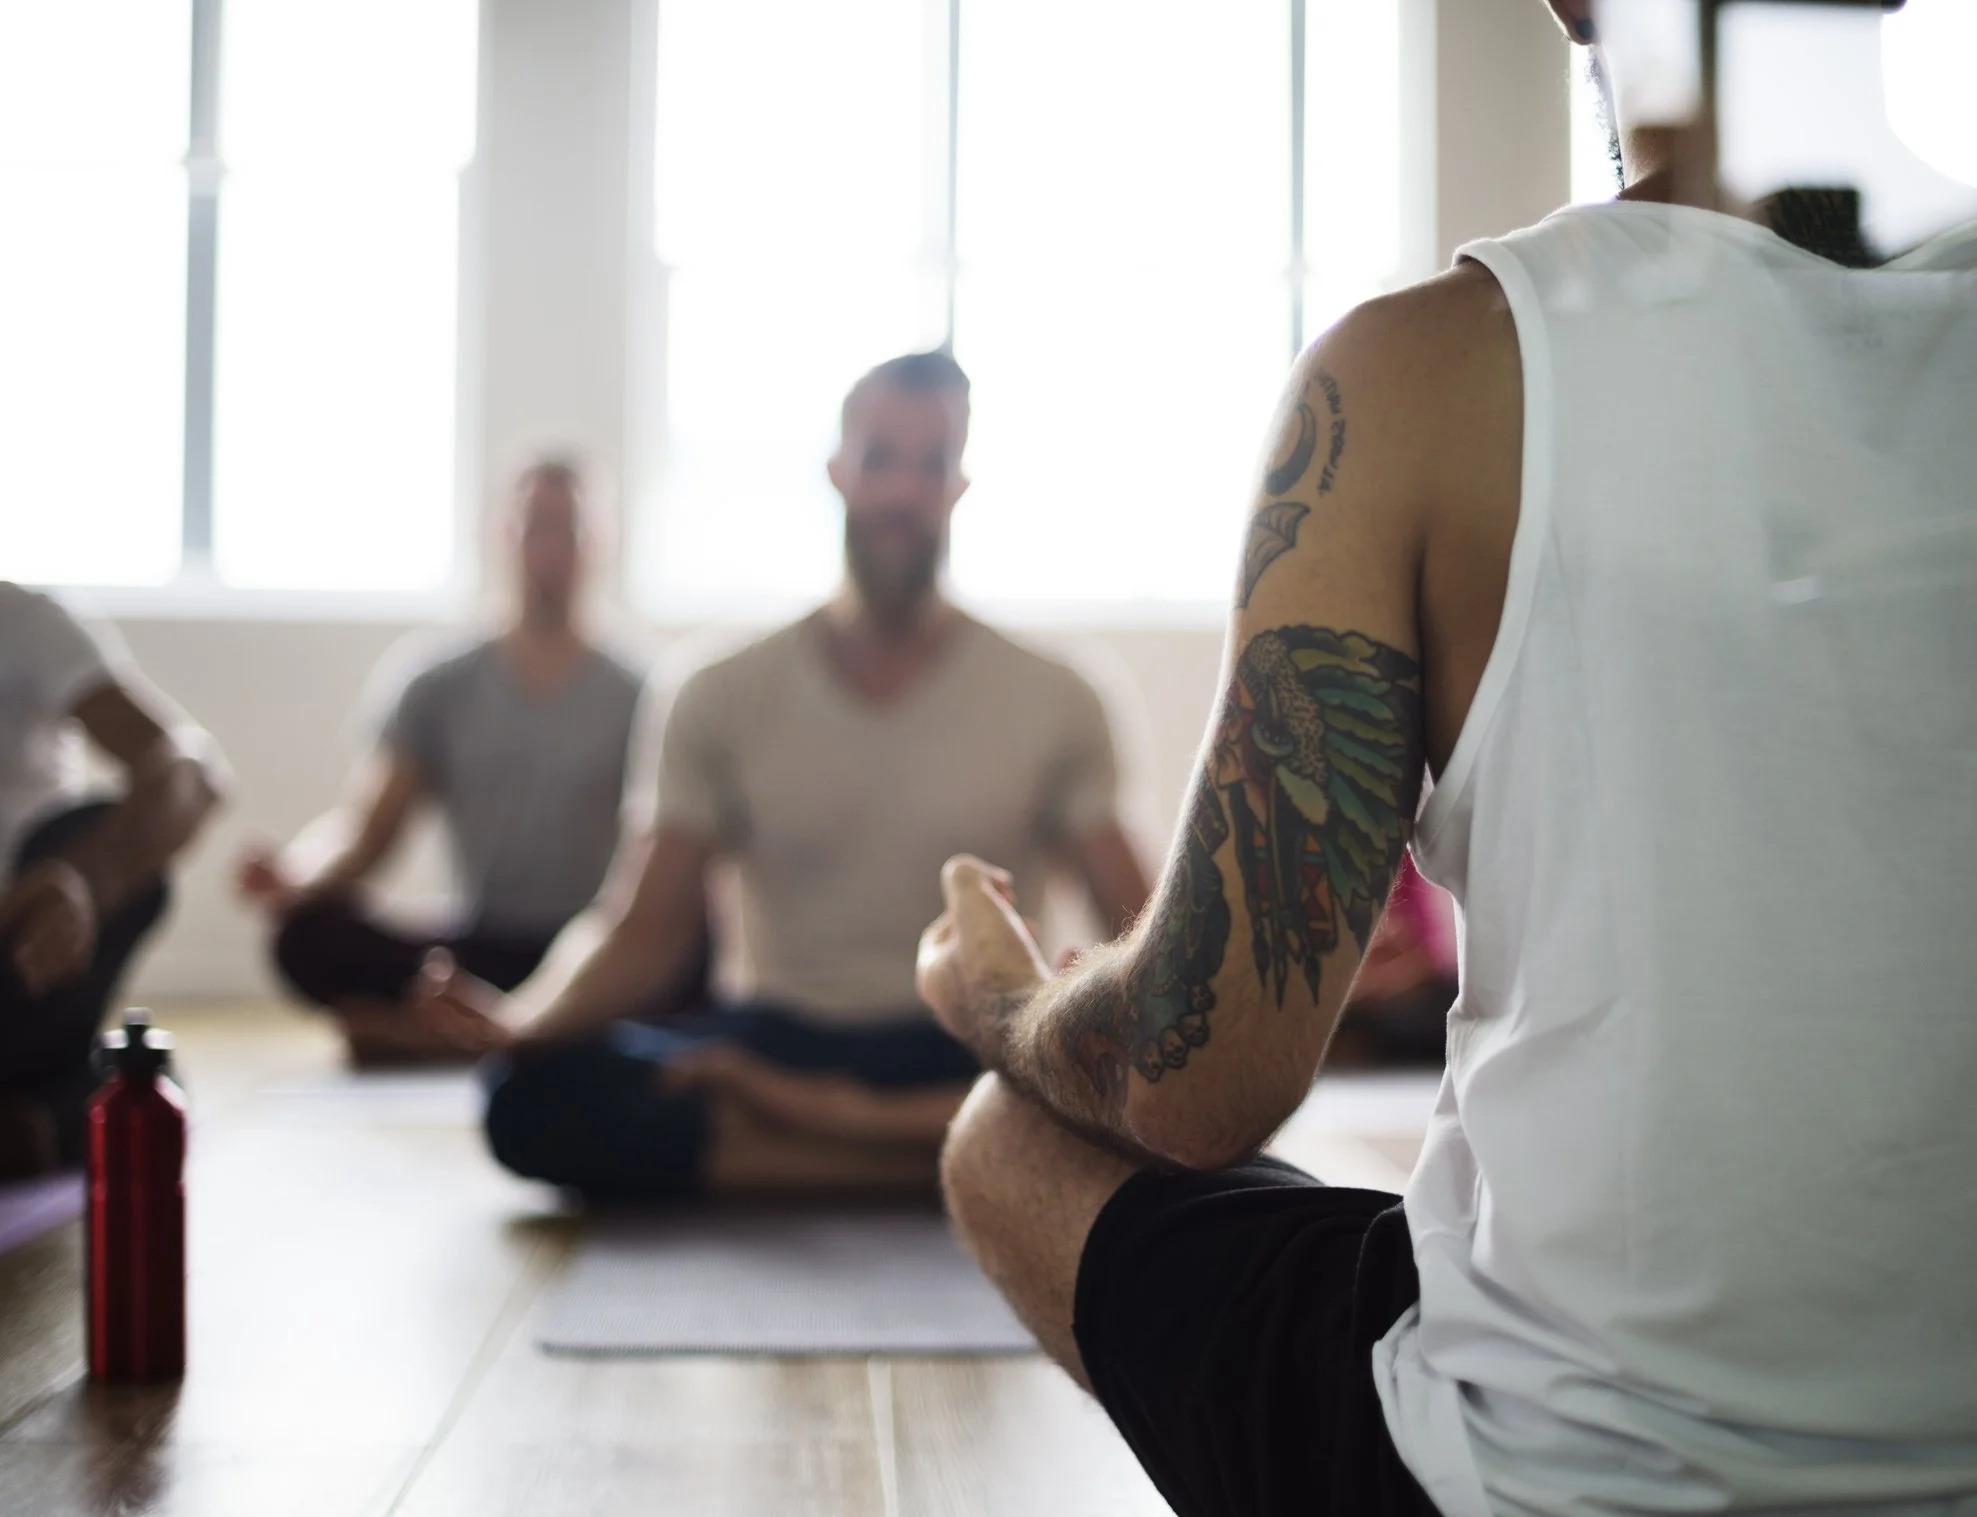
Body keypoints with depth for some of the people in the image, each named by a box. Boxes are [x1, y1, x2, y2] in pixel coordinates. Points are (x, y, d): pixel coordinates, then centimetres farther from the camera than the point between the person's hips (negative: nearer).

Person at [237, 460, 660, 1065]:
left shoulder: (633, 699, 5)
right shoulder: (443, 691, 9)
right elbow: (367, 833, 3)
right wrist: (297, 879, -19)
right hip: (479, 952, 1)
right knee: (310, 935, -25)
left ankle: (417, 1027, -30)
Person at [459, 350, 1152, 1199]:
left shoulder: (1052, 701, 3)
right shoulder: (725, 698, 5)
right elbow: (646, 931, 2)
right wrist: (520, 1019, -19)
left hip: (974, 1055, -1)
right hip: (782, 1031, 2)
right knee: (535, 1097, -30)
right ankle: (965, 1153, -25)